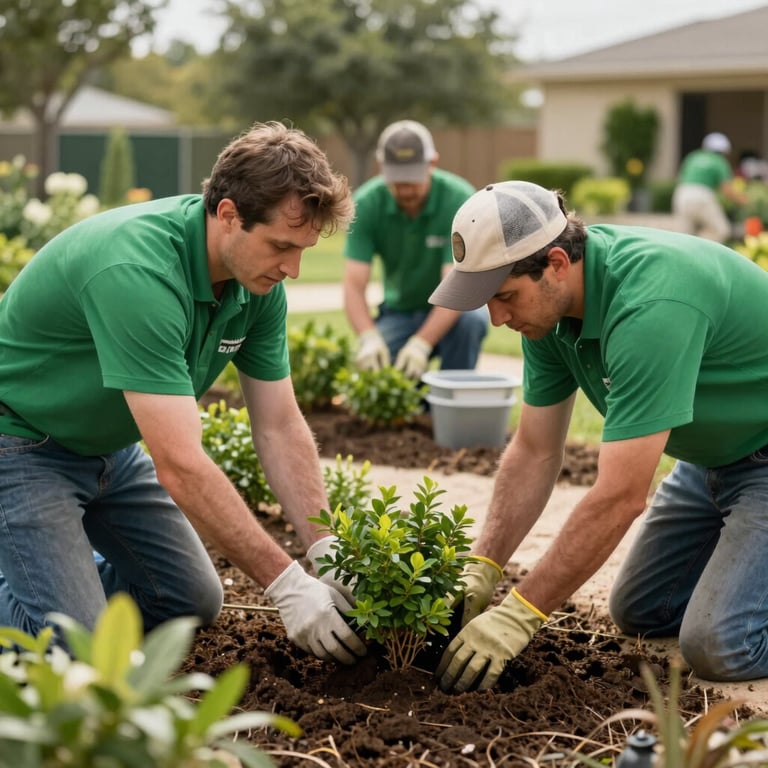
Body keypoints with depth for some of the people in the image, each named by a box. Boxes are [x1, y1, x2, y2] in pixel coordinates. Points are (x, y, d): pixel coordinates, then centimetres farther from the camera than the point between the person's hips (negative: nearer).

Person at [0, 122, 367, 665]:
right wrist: (287, 583, -34)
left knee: (193, 603, 11)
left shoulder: (259, 282, -11)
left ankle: (53, 566, 25)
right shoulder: (137, 272, -37)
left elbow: (281, 426, -4)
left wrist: (328, 550, -15)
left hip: (111, 446, 8)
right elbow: (180, 465, -38)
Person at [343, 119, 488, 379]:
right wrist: (368, 337, -40)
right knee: (371, 365, -25)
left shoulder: (460, 200, -24)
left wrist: (422, 343, -44)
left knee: (470, 320, -36)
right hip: (398, 312, 2)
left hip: (452, 310, -2)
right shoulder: (366, 203, -16)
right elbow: (354, 284, -20)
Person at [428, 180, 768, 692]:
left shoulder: (648, 304, -36)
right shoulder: (548, 304, -9)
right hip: (715, 453, 8)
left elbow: (621, 495, -36)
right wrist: (481, 569, -12)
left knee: (719, 645, -19)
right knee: (640, 612, 12)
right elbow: (535, 452, -2)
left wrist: (519, 615, -31)